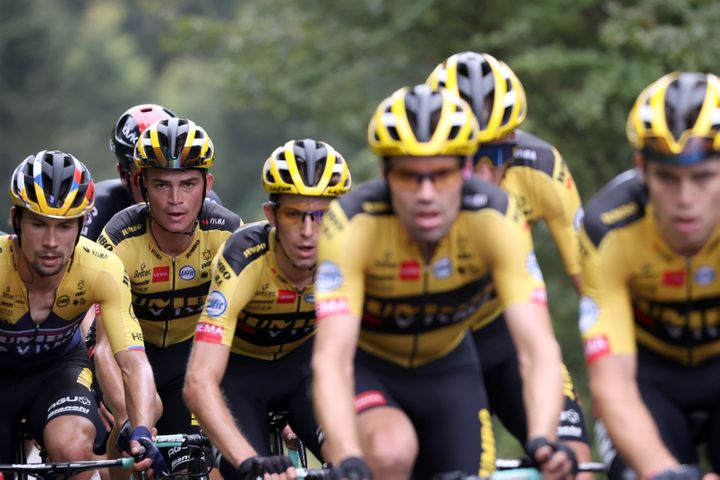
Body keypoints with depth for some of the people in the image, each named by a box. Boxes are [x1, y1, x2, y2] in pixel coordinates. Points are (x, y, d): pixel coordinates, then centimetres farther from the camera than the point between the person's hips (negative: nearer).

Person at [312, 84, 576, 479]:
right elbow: (331, 361, -41)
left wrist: (542, 440, -53)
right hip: (367, 365, -3)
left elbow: (537, 347, -35)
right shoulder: (353, 225, -33)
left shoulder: (496, 220, -28)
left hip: (447, 368, 3)